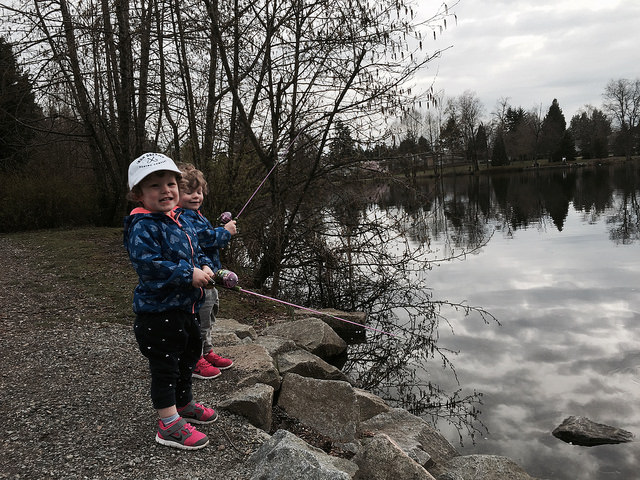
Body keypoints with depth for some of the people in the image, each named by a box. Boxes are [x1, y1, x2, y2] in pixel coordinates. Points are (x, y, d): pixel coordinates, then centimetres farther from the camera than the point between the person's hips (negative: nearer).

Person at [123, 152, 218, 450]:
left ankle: (184, 404, 44)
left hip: (186, 306, 9)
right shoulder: (142, 227, -20)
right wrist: (189, 275, -26)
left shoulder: (182, 223, 8)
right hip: (158, 311, -9)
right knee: (165, 366, 1)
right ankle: (169, 425, 14)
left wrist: (205, 268, -1)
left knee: (188, 357, 23)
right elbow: (149, 265, -29)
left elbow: (196, 252, 20)